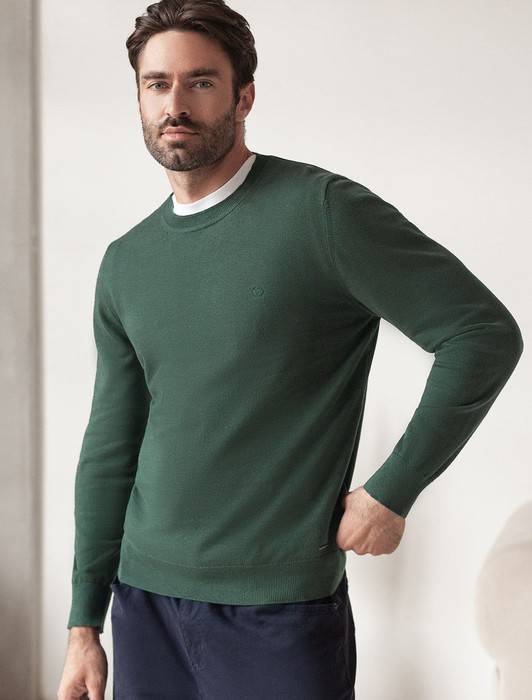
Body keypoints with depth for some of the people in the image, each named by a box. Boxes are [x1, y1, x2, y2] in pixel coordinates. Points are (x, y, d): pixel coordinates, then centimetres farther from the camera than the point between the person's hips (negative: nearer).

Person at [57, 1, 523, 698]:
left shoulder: (321, 210, -11)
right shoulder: (126, 262, 7)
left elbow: (485, 335, -13)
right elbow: (110, 450, 11)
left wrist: (391, 492, -12)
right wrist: (84, 622, 10)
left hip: (280, 611, -5)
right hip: (145, 597, 6)